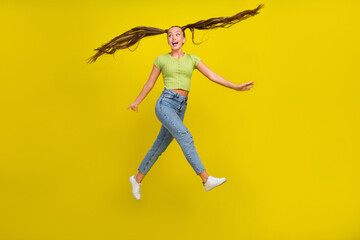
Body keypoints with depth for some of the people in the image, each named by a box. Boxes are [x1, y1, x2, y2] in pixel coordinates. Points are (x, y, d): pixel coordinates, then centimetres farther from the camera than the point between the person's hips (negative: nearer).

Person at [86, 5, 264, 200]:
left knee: (159, 147, 10)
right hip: (165, 105, -4)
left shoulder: (192, 59, 14)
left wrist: (236, 87, -3)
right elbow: (149, 84, 17)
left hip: (179, 109, 5)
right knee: (185, 137, -25)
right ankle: (206, 179, -28)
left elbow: (213, 76, 7)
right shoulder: (161, 59, 6)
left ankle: (137, 179, 28)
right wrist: (137, 102, 26)